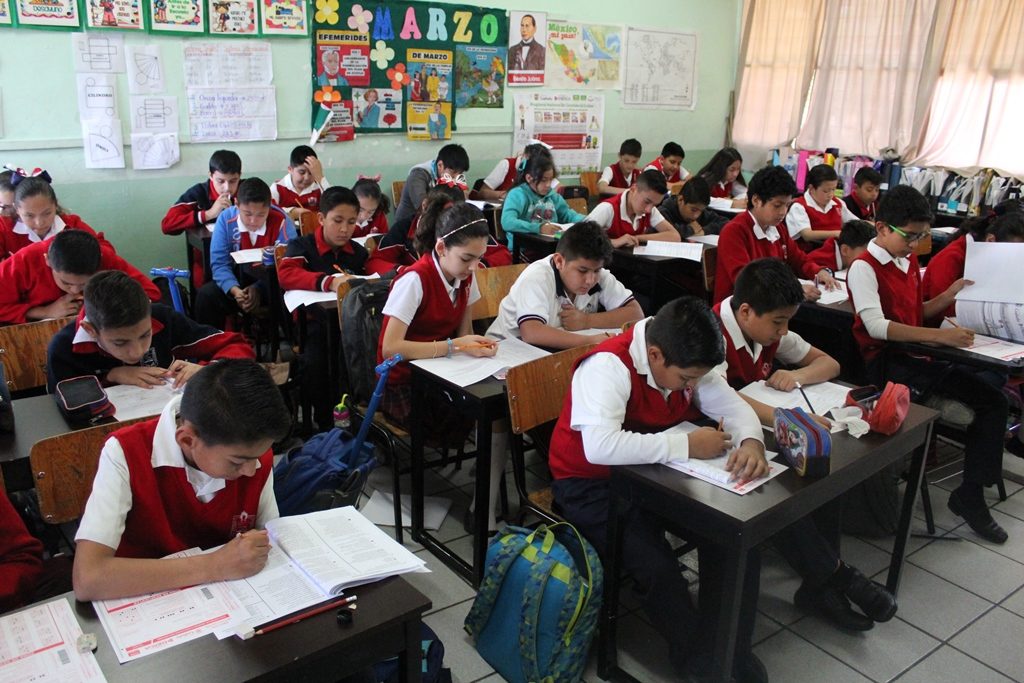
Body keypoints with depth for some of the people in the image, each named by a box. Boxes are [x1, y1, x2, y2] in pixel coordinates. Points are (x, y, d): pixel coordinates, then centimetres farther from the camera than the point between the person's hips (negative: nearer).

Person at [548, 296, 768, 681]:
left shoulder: (685, 362, -5)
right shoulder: (609, 365, -28)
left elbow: (732, 405, 4)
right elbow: (600, 446, -42)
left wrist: (751, 442, -20)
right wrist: (688, 445, -34)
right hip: (594, 485, -7)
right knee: (656, 566, -27)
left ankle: (732, 648, 7)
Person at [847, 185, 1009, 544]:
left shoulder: (909, 261, 15)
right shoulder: (864, 267, -12)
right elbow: (876, 326, -24)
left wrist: (950, 294, 7)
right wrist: (938, 336, -28)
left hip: (915, 354, 9)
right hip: (884, 360, -9)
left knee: (993, 399, 1)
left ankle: (971, 494, 6)